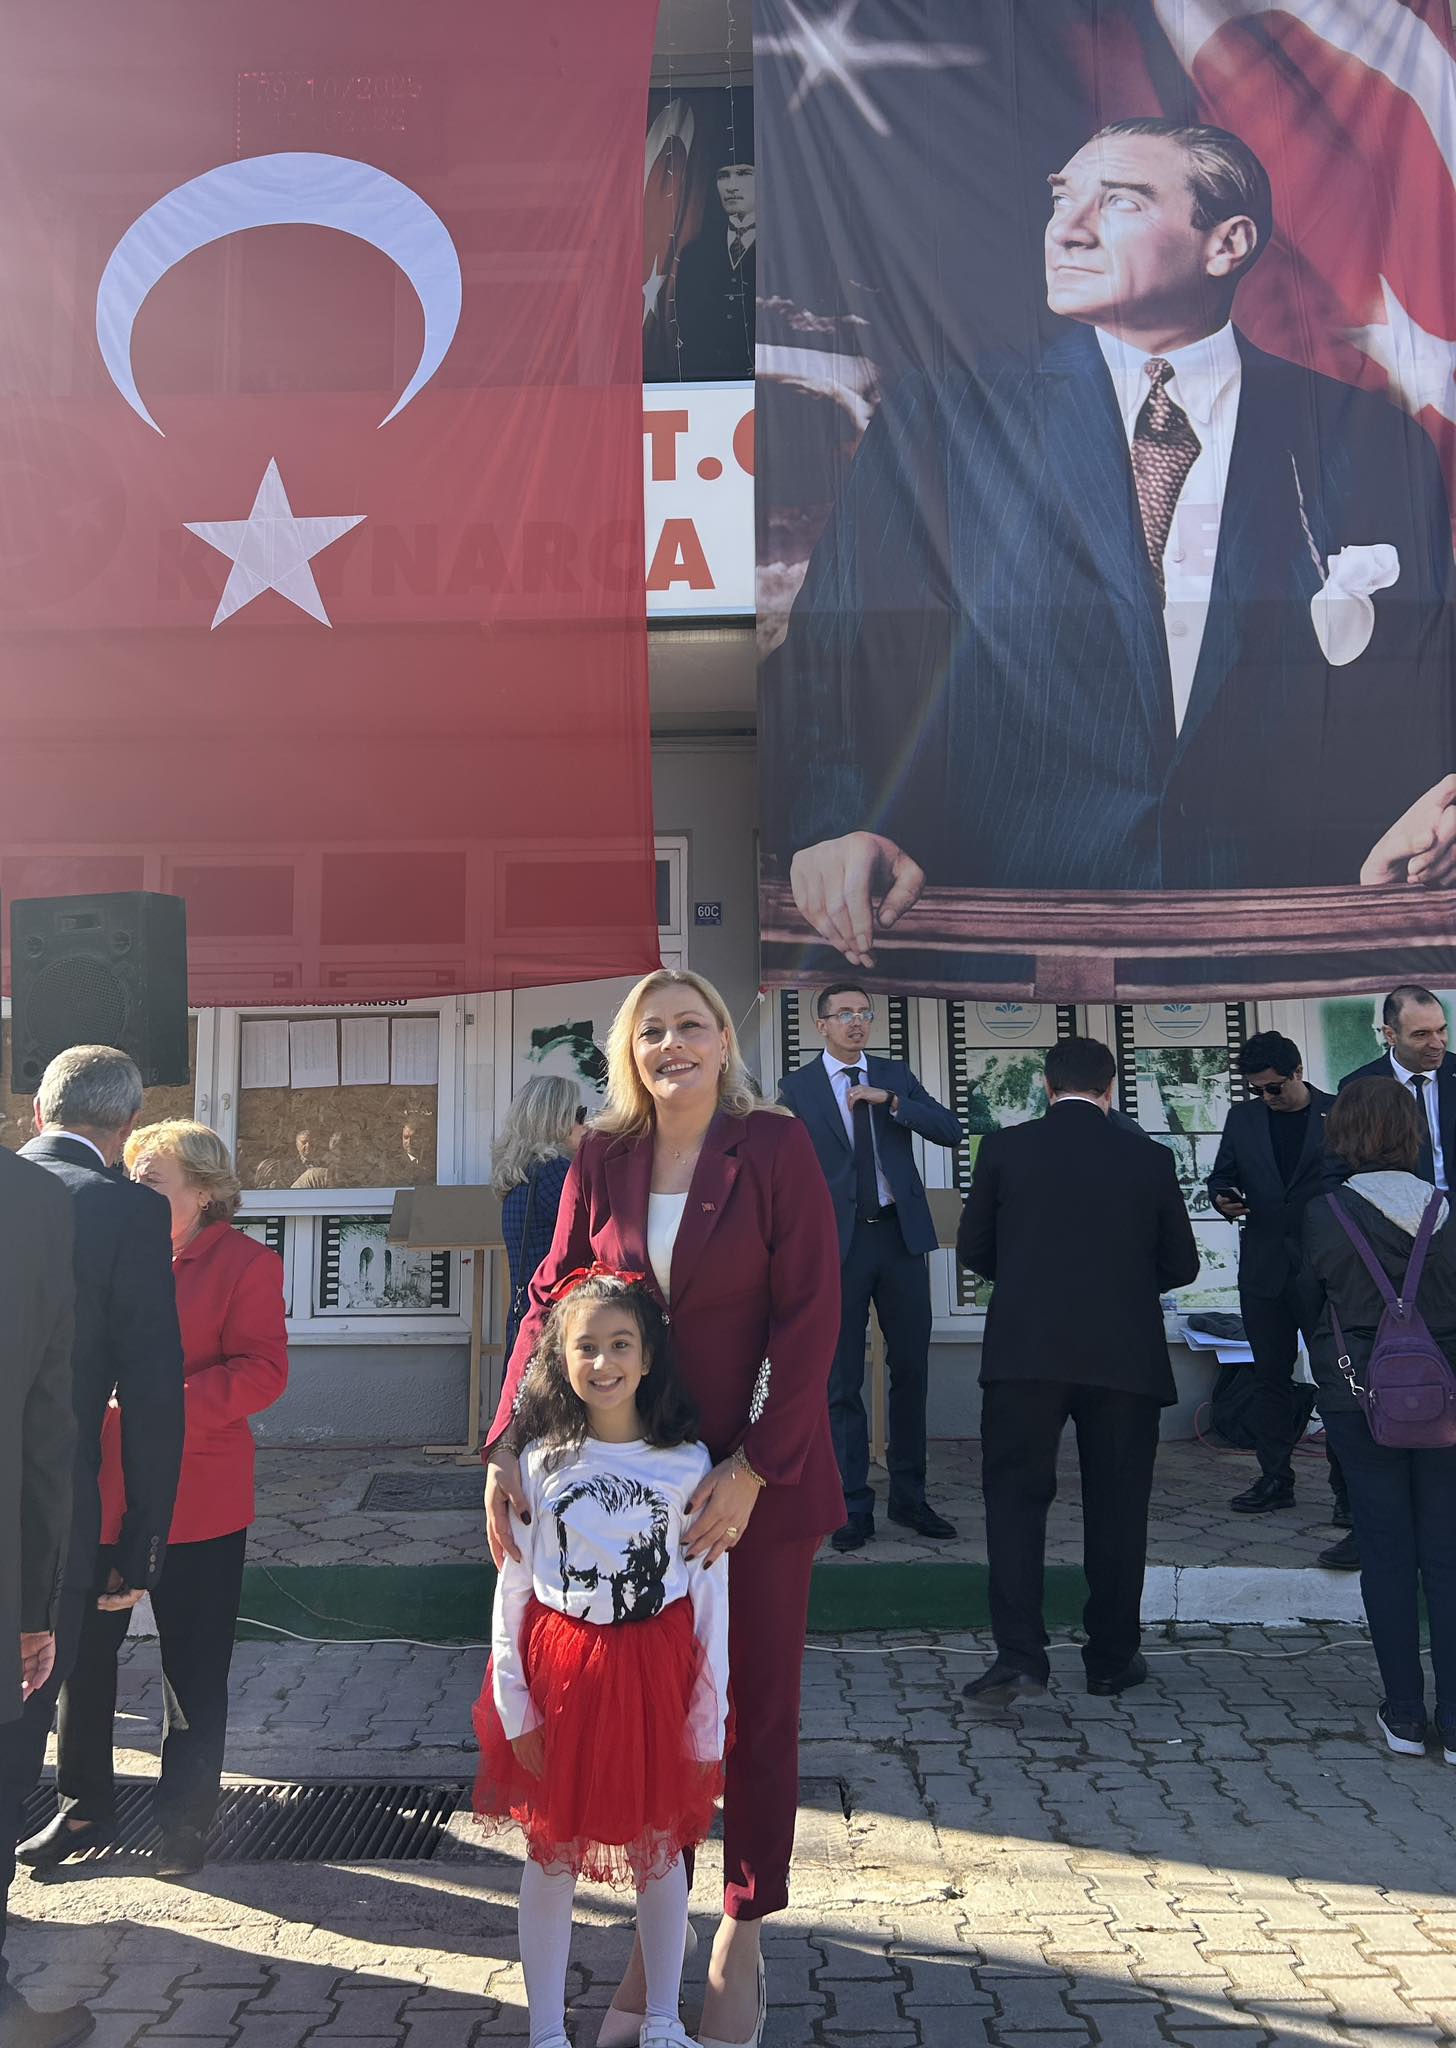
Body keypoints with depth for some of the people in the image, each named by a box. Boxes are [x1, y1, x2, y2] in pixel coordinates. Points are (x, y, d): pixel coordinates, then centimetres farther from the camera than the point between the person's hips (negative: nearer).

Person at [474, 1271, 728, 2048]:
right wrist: (514, 1707, -4)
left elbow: (711, 1595, -4)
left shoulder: (687, 1461, -7)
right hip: (562, 1671, 0)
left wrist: (709, 1723, -4)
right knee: (552, 1853, 12)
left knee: (660, 1850, 14)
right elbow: (512, 1589, -1)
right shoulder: (541, 1461, -5)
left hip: (656, 1672, 0)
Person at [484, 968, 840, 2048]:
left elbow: (809, 1319, -12)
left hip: (759, 1480, -2)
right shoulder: (602, 1162, 0)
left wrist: (753, 1470, -17)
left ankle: (741, 1941, 28)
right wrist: (509, 1447, -11)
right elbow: (553, 1302, 1)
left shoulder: (776, 1148, -10)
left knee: (758, 1704, 10)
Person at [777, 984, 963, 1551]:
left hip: (901, 1233, 3)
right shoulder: (797, 1089, 2)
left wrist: (890, 1100, -12)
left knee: (910, 1369, 9)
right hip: (838, 1241, -3)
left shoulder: (895, 1076, 9)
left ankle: (910, 1497, 21)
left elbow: (951, 1132, -1)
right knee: (842, 1380, 2)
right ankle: (853, 1505, 12)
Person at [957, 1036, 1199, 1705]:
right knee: (1116, 1506, 12)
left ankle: (1019, 1656, -4)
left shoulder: (1004, 1147, 0)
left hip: (1025, 1352, -1)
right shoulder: (1150, 1158, 3)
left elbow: (973, 1247, 6)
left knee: (1015, 1498, 5)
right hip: (1125, 1357, 2)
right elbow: (1181, 1263, 9)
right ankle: (1112, 1657, 21)